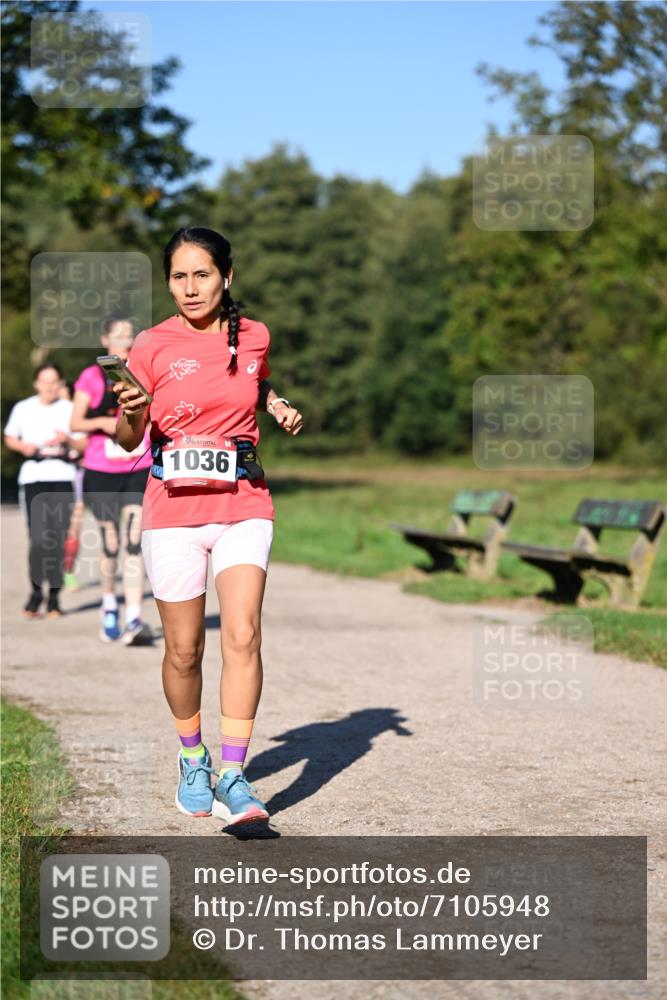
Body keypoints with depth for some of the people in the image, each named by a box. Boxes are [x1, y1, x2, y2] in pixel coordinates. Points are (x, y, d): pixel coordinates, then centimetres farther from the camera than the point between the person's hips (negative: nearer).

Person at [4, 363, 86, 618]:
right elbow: (9, 438, 18)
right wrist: (23, 446, -2)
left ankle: (54, 596, 6)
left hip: (62, 476, 0)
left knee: (58, 539, -2)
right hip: (33, 476, 0)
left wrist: (67, 439, -11)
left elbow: (84, 445, 8)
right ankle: (36, 592, 3)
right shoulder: (23, 408, 8)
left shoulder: (70, 409, 7)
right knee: (38, 537, -11)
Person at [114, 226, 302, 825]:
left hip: (243, 505, 1)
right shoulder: (152, 346, -2)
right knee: (183, 649, 4)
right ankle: (192, 760, 28)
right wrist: (130, 412, -18)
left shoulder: (254, 337, 5)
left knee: (242, 635, -15)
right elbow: (129, 440, 4)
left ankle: (234, 775, -11)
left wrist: (278, 406, 7)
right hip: (173, 508, -1)